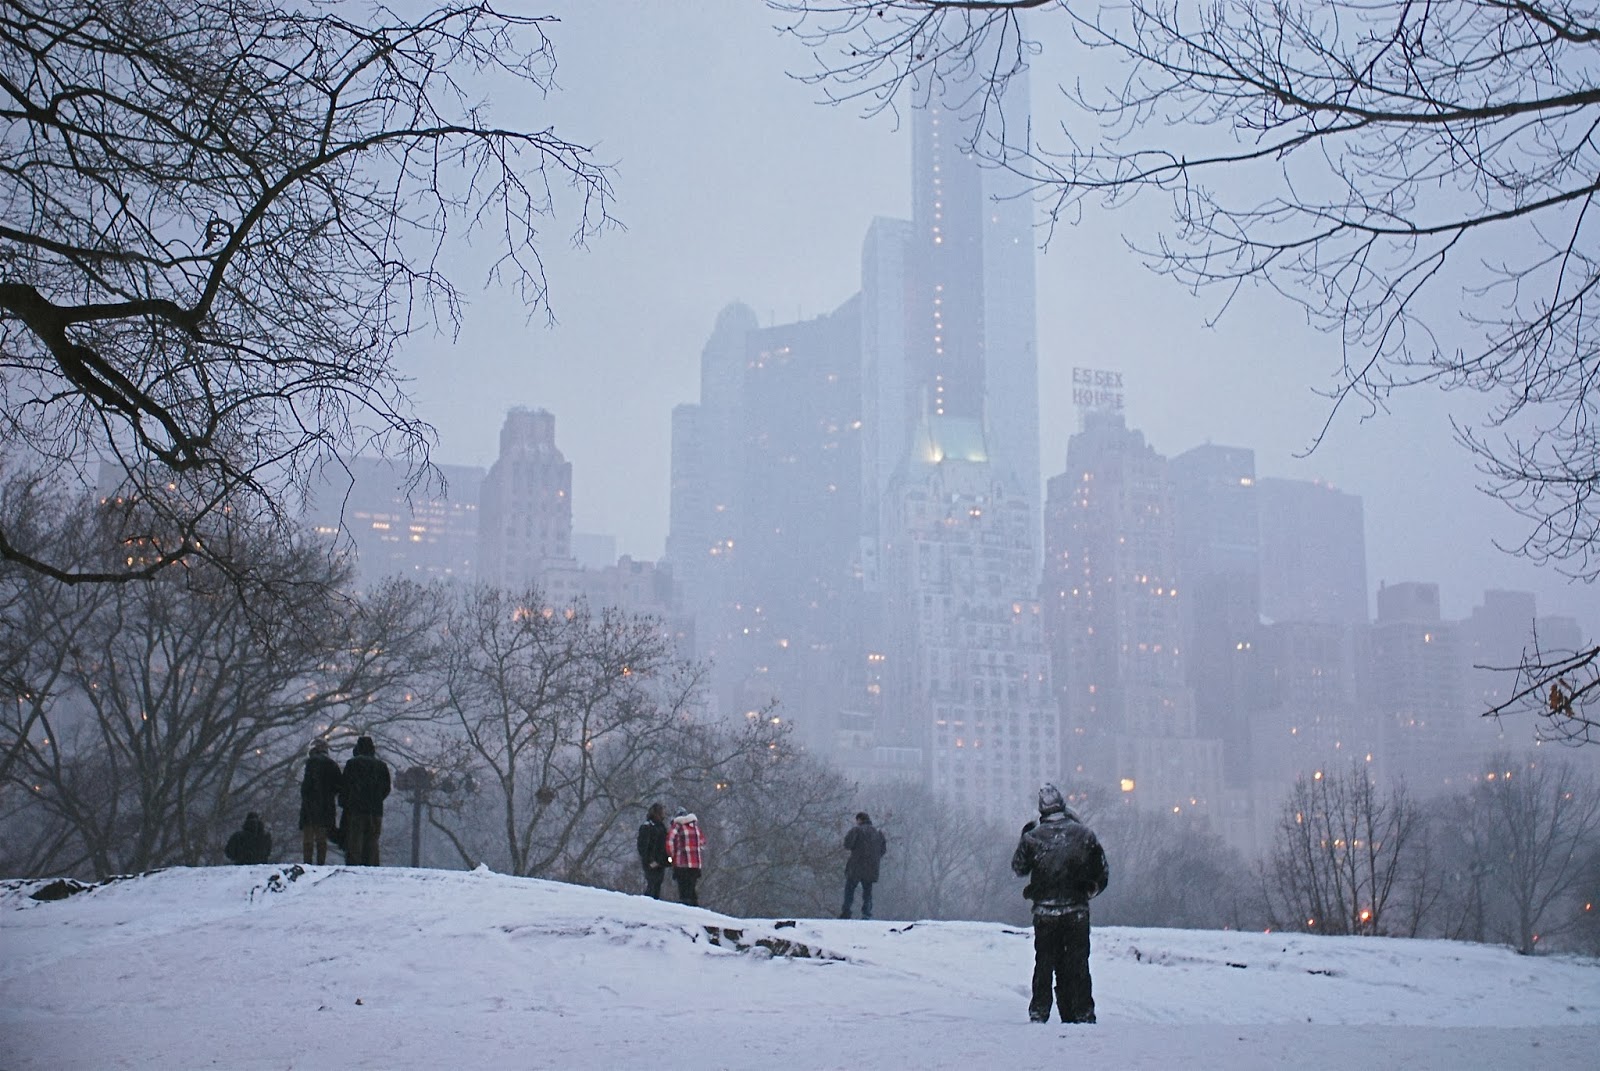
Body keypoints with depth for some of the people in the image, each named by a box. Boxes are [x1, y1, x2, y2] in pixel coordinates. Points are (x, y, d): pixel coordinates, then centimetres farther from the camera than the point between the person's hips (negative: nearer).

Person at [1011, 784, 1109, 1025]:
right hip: (1077, 911, 0)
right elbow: (1103, 872, 1)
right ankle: (1083, 1014, 5)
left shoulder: (1033, 837, -5)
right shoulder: (1083, 833, -4)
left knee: (1044, 962, 11)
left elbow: (1019, 868, 11)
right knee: (1078, 964, 6)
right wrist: (1089, 891, 19)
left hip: (1045, 912, 0)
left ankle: (1039, 1012, 9)